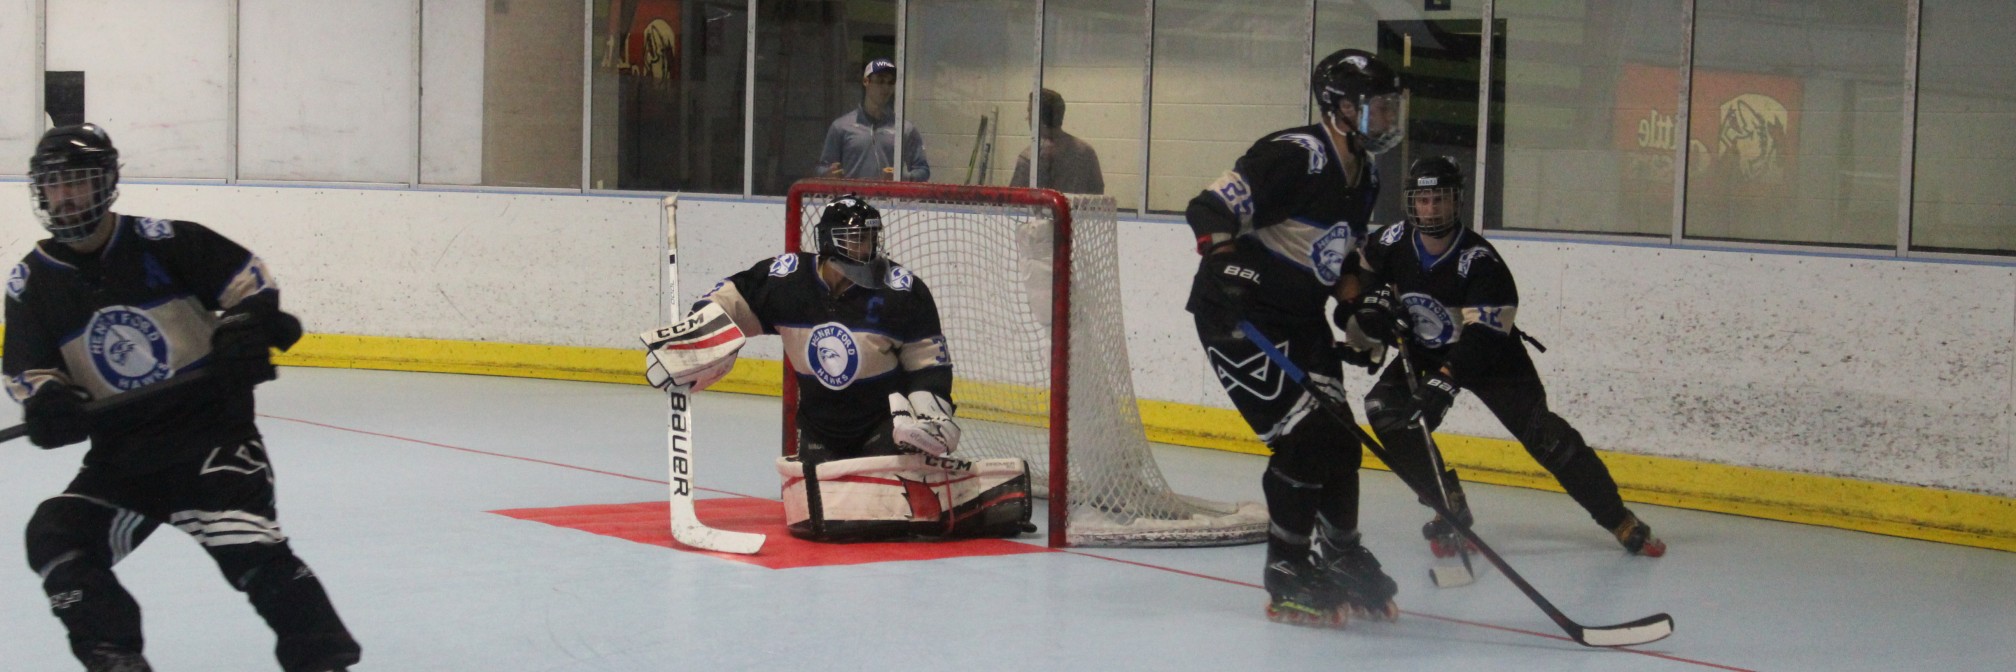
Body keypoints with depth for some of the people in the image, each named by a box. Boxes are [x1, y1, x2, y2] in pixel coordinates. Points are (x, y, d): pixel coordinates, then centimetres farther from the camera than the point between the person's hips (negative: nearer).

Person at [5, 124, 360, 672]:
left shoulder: (162, 242, -5)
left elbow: (246, 276, 1)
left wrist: (250, 325, -18)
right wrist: (45, 401, -14)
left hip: (214, 427, -5)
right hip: (121, 452, 5)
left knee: (250, 550, -21)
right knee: (54, 539, -10)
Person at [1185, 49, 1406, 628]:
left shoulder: (1363, 180, 10)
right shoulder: (1297, 156, -20)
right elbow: (1209, 209, -25)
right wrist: (1226, 266, -38)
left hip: (1299, 319, 9)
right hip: (1237, 316, -9)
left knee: (1340, 443, 8)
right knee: (1304, 438, -15)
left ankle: (1340, 558, 27)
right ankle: (1287, 578, -3)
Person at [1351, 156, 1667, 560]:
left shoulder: (1480, 261, -28)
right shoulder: (1393, 243, -13)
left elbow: (1482, 337, -34)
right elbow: (1360, 280, 7)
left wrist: (1445, 381, -45)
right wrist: (1374, 305, -15)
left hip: (1491, 357, -4)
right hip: (1423, 353, 4)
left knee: (1542, 433, -12)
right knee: (1385, 411, -20)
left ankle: (1620, 521, -2)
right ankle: (1449, 506, -7)